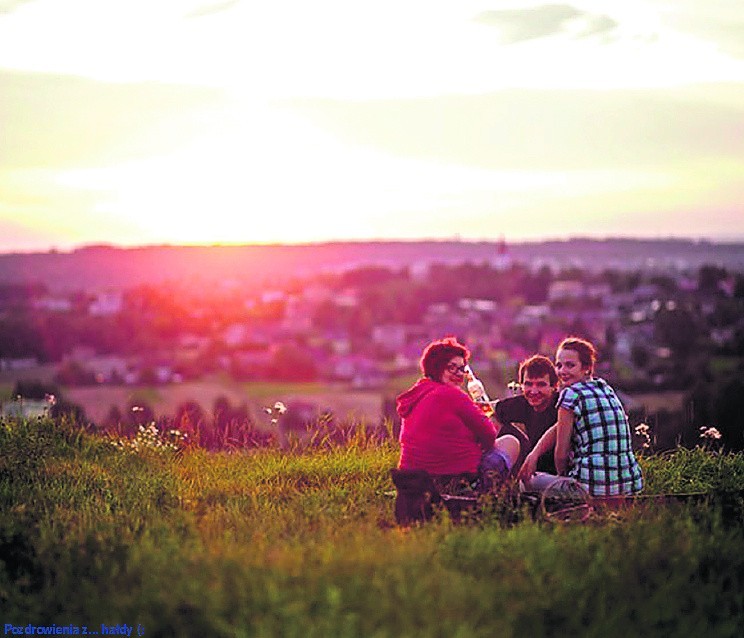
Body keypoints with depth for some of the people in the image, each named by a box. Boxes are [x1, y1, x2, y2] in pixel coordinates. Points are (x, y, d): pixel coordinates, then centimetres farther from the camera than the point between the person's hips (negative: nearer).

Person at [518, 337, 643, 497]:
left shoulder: (570, 395, -7)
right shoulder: (605, 388, 16)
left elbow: (561, 453, -2)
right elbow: (558, 428, 16)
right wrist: (534, 454, 8)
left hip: (593, 487, -8)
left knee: (529, 482, 16)